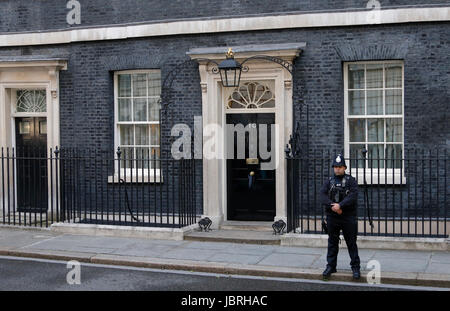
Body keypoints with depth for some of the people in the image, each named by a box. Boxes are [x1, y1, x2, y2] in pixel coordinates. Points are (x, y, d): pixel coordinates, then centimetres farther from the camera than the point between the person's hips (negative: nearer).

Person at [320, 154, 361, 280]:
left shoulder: (351, 180, 1)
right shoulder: (329, 181, 11)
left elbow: (353, 195, -13)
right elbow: (323, 194, -3)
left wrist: (340, 205, -23)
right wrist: (331, 205, -19)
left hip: (348, 217, -3)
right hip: (332, 217, 3)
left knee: (351, 243, 2)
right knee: (332, 243, 10)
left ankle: (355, 267, 10)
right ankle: (330, 266, 18)